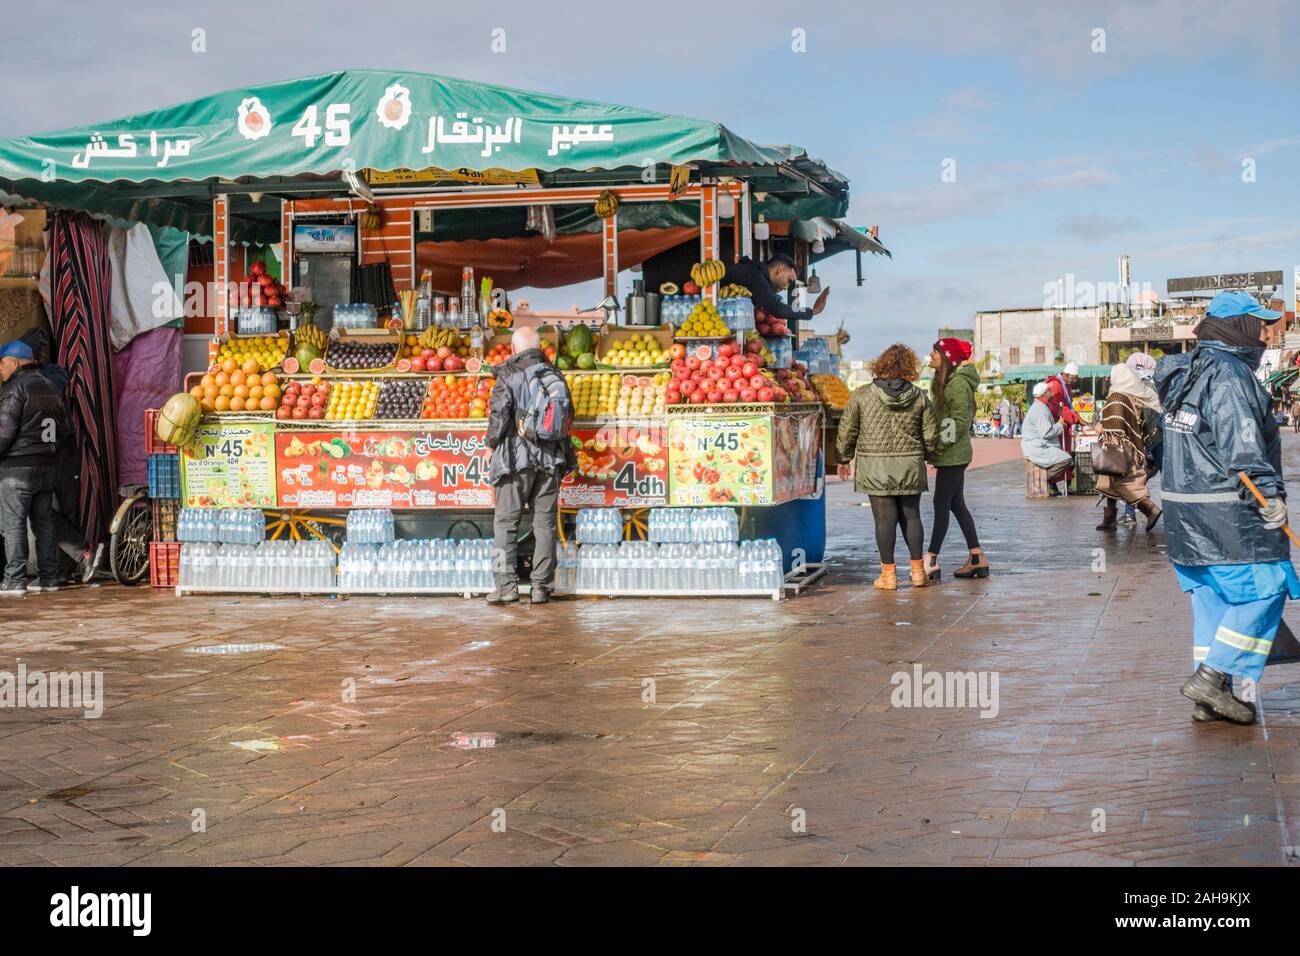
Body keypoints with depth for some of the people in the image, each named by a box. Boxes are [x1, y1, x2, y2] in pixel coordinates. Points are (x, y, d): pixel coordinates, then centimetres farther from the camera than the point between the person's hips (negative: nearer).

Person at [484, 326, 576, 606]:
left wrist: (492, 442, 5)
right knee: (545, 523, 8)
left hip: (516, 458, -4)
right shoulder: (554, 375, 7)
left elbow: (499, 415, -12)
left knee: (505, 522, 2)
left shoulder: (509, 376, -7)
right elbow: (569, 413, 10)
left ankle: (507, 585, -5)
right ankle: (542, 587, 7)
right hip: (550, 459, 4)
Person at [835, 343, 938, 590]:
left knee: (885, 518, 1)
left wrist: (844, 459, 13)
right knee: (911, 516, 12)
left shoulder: (862, 395, -5)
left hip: (875, 469, -2)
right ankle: (918, 570, 16)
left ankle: (888, 574, 4)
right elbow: (931, 435, 4)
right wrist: (923, 455, 23)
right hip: (910, 467, 2)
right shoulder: (919, 397, 0)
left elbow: (846, 431, -1)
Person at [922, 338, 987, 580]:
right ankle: (978, 559, 14)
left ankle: (931, 561, -3)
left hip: (953, 454, -10)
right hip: (951, 454, 10)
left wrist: (937, 448, -17)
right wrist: (935, 449, 13)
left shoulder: (958, 383, -15)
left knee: (942, 504, -7)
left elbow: (960, 422, -19)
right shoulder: (945, 381, 15)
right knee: (956, 505, 11)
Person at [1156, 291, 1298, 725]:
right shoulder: (1229, 375, -14)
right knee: (1263, 590, -3)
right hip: (1228, 511, -10)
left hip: (1185, 508, 10)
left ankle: (1211, 699, 13)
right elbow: (1242, 446, -23)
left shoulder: (1183, 372, 15)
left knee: (1212, 598, 12)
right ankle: (1212, 676, -8)